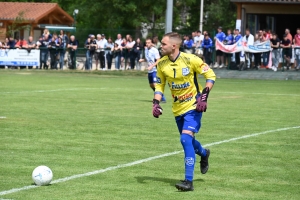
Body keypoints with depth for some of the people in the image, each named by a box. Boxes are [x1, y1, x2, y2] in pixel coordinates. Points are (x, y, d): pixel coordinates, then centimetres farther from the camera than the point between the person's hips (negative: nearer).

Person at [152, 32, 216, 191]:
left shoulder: (190, 60, -19)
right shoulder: (162, 64, -5)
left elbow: (210, 75, -10)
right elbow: (159, 84, 9)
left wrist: (204, 96, -19)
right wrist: (156, 103, -5)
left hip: (193, 106, -6)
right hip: (177, 108, 6)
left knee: (186, 139, -20)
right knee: (187, 140, 17)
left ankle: (189, 181, -18)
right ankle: (204, 154, 54)